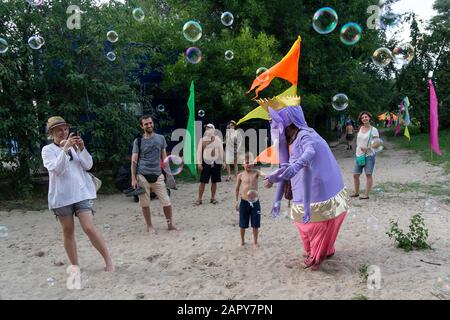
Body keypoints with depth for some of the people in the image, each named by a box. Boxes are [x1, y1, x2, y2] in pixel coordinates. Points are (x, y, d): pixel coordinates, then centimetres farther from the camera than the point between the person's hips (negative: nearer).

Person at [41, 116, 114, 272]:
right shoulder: (48, 150, 1)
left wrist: (82, 149, -13)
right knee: (68, 232, 8)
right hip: (62, 196, 0)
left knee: (89, 228, -9)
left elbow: (88, 165, 1)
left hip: (82, 192, 1)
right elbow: (56, 169, -15)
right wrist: (65, 148, -23)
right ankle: (75, 266, 21)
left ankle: (108, 260, 0)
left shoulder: (74, 146, 9)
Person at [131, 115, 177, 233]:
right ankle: (149, 226, 21)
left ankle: (170, 224, 17)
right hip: (142, 176, -2)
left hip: (158, 176, 2)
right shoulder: (138, 141, 1)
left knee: (166, 202, 0)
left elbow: (164, 157, 14)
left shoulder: (161, 138, 8)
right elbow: (134, 161, 1)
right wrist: (133, 179, -6)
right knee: (145, 203, 4)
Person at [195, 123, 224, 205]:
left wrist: (221, 162, 2)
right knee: (202, 182, -2)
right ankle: (199, 199, 6)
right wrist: (199, 163, -9)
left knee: (214, 182, 8)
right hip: (206, 163, -2)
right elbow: (199, 152, -2)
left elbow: (221, 151, 7)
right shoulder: (202, 139, -1)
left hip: (216, 163, 2)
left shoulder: (218, 139, 4)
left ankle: (213, 197, 21)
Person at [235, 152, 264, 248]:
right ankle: (242, 241, 32)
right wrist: (237, 201, 5)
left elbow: (263, 174, -26)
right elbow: (237, 189, 6)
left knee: (255, 224, 8)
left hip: (255, 202, 0)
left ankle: (255, 242, 26)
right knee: (243, 225, 11)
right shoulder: (240, 175, -2)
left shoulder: (255, 172, -4)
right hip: (244, 202, 1)